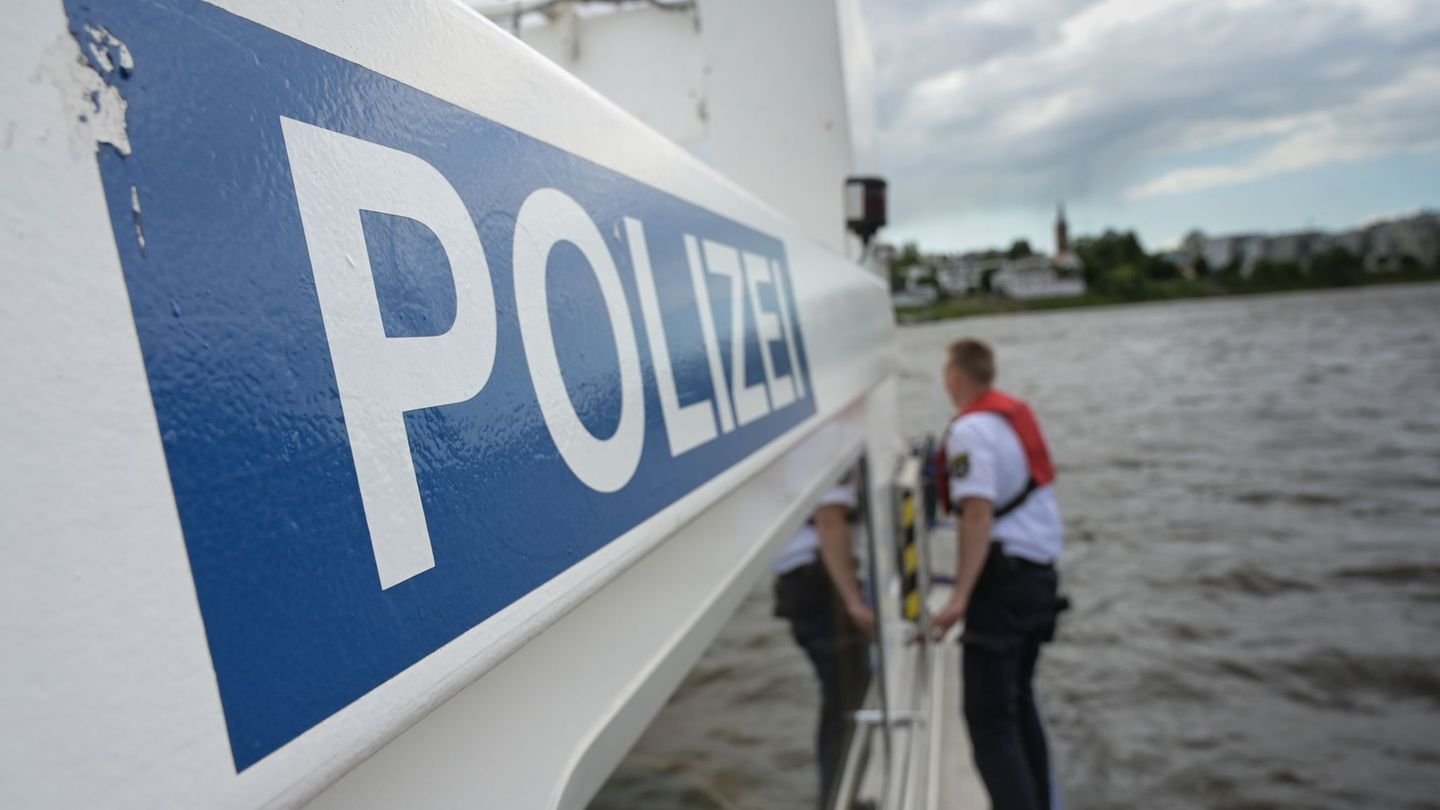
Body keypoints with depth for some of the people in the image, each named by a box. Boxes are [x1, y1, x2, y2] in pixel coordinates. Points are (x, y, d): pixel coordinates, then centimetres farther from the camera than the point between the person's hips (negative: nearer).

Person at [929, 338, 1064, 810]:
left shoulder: (971, 430, -15)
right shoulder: (1019, 413, 11)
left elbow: (978, 515, -24)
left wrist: (960, 597, -27)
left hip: (1003, 577, -9)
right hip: (1041, 574, 9)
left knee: (988, 717, -7)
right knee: (1017, 699, 21)